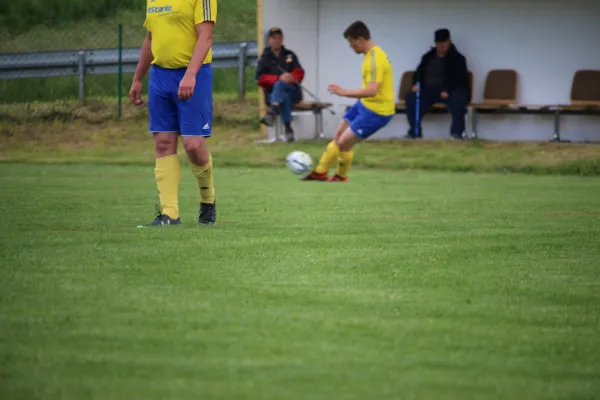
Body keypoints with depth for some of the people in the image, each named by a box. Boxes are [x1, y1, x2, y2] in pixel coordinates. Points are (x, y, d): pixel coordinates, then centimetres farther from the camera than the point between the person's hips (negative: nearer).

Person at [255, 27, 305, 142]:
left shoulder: (290, 55, 18)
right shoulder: (264, 58, 12)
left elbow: (299, 73, 8)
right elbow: (260, 78, -2)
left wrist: (291, 77, -18)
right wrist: (279, 78, -19)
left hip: (293, 92, 1)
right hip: (272, 93, -1)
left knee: (279, 85, -34)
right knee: (284, 97, -38)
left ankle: (272, 112, -59)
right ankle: (288, 130, -50)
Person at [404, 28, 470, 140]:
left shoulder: (457, 58, 4)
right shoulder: (428, 57, 18)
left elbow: (461, 79, -8)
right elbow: (419, 72, 20)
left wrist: (448, 91, -25)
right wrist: (416, 84, -5)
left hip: (452, 91, -4)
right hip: (429, 90, 4)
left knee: (458, 98, -39)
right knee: (411, 97, -22)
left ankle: (456, 133, -36)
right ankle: (414, 132, -18)